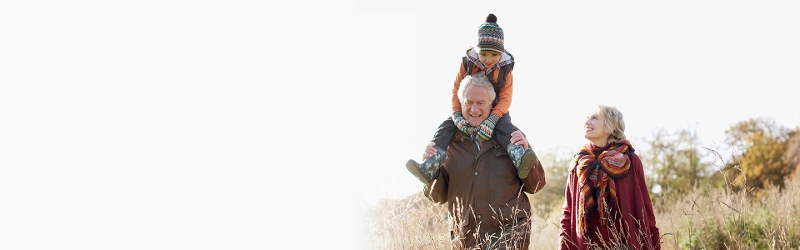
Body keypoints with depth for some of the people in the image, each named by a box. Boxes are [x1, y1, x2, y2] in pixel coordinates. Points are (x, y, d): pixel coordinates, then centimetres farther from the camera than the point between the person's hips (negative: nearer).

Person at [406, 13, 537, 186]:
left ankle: (519, 160, -58)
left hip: (496, 110, -2)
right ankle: (428, 167, -36)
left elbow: (505, 98, -19)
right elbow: (456, 90, -10)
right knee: (447, 126, -21)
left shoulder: (505, 68, -15)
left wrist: (492, 120, -38)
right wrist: (457, 116, -28)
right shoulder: (467, 63, -12)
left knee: (506, 126, -35)